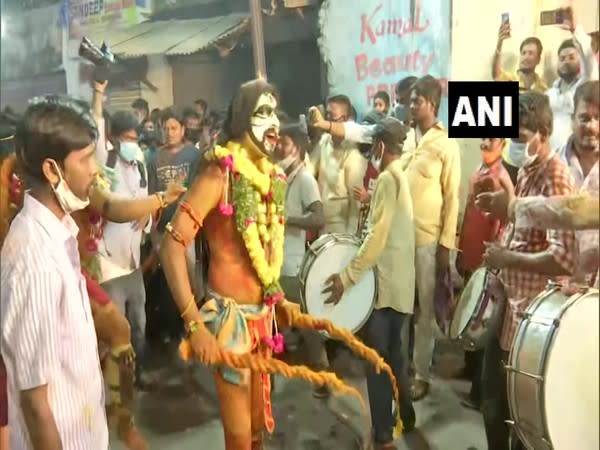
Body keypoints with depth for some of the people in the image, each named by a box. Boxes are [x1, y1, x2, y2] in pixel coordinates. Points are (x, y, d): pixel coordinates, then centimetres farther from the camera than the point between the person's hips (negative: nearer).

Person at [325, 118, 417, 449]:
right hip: (398, 281, 9)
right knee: (392, 353, 20)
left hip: (385, 283, -9)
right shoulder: (401, 177, 14)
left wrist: (348, 275, -23)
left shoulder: (387, 178, -15)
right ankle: (405, 416, 34)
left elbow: (378, 237, -23)